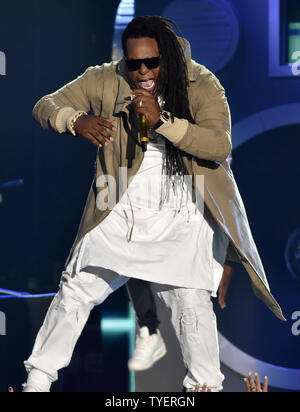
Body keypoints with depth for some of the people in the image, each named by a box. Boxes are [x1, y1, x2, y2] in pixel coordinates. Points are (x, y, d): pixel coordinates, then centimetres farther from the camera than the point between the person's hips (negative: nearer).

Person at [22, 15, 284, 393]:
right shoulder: (104, 81, 0)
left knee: (192, 301, -13)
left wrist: (162, 121, -29)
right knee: (76, 289, 1)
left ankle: (206, 386, 4)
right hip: (120, 216, 2)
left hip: (181, 220, -2)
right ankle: (38, 380, 13)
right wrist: (76, 121, -22)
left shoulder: (202, 85, -7)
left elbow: (220, 146, -19)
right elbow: (45, 107, 1)